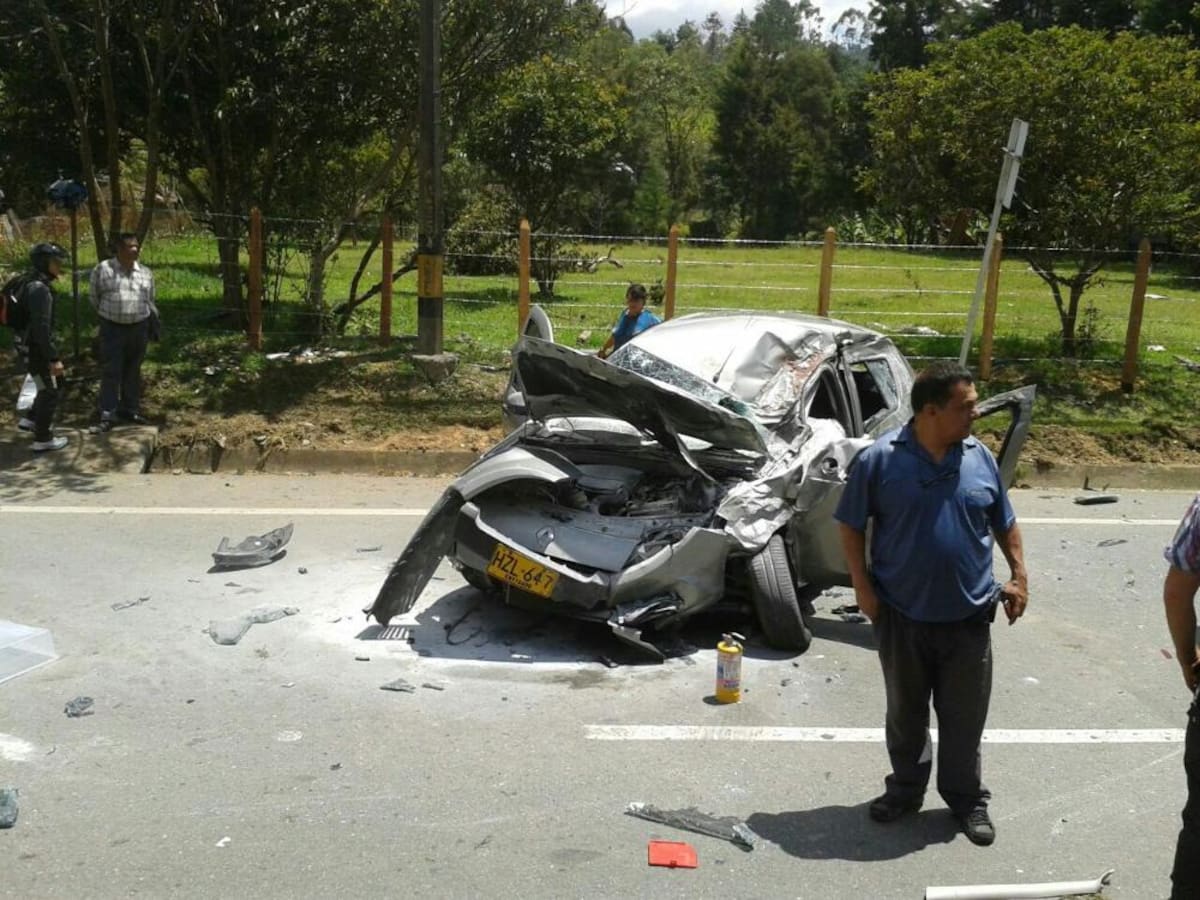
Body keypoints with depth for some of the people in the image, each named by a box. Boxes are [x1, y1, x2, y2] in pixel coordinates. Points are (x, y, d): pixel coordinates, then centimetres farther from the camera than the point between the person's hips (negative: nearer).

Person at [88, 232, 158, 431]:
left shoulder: (146, 273, 7)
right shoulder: (102, 270, -5)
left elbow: (150, 301, 17)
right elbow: (93, 296, 6)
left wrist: (154, 323, 13)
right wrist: (107, 314, 12)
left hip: (138, 328, 4)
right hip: (112, 328, -3)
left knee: (133, 371, 12)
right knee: (110, 372, -5)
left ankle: (131, 409, 22)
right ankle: (108, 415, -3)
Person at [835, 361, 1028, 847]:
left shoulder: (980, 457, -1)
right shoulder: (880, 459, -12)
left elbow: (1004, 523, 12)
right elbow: (851, 525, -4)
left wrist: (1019, 576, 5)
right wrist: (862, 586, -8)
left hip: (969, 616, 2)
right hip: (902, 616, -2)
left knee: (965, 715, 12)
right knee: (905, 711, 15)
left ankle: (966, 797, 30)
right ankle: (905, 787, 34)